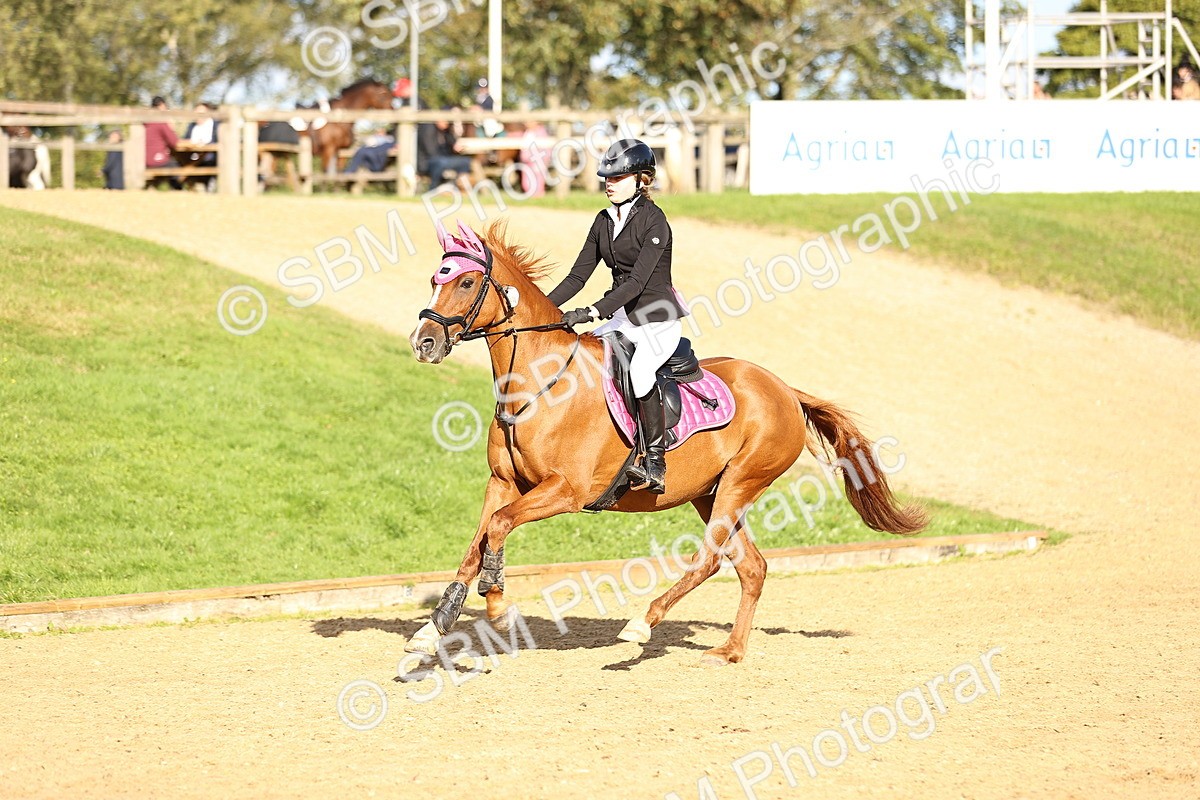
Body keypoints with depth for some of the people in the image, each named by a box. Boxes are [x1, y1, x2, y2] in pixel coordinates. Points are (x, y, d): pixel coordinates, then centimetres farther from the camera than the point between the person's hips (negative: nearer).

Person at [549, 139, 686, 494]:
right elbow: (578, 276, 10)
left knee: (639, 369, -34)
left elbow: (638, 281, -23)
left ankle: (655, 464, -28)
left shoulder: (653, 220, -15)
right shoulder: (604, 221, 8)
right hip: (623, 318, 9)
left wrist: (593, 312, -31)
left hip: (659, 320, -9)